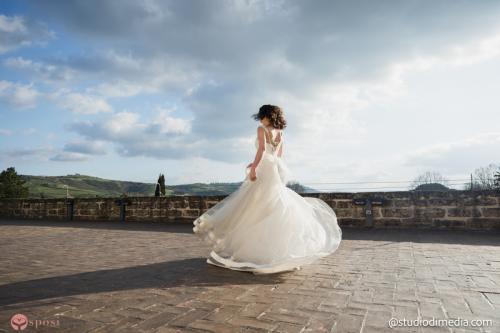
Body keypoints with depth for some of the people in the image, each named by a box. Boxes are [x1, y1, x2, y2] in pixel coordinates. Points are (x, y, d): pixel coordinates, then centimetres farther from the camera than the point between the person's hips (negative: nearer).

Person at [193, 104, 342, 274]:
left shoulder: (262, 129, -3)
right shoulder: (280, 134, 17)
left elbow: (262, 148, -18)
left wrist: (253, 167, -21)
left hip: (264, 170, -7)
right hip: (276, 171, 7)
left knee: (257, 207, -3)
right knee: (278, 207, 9)